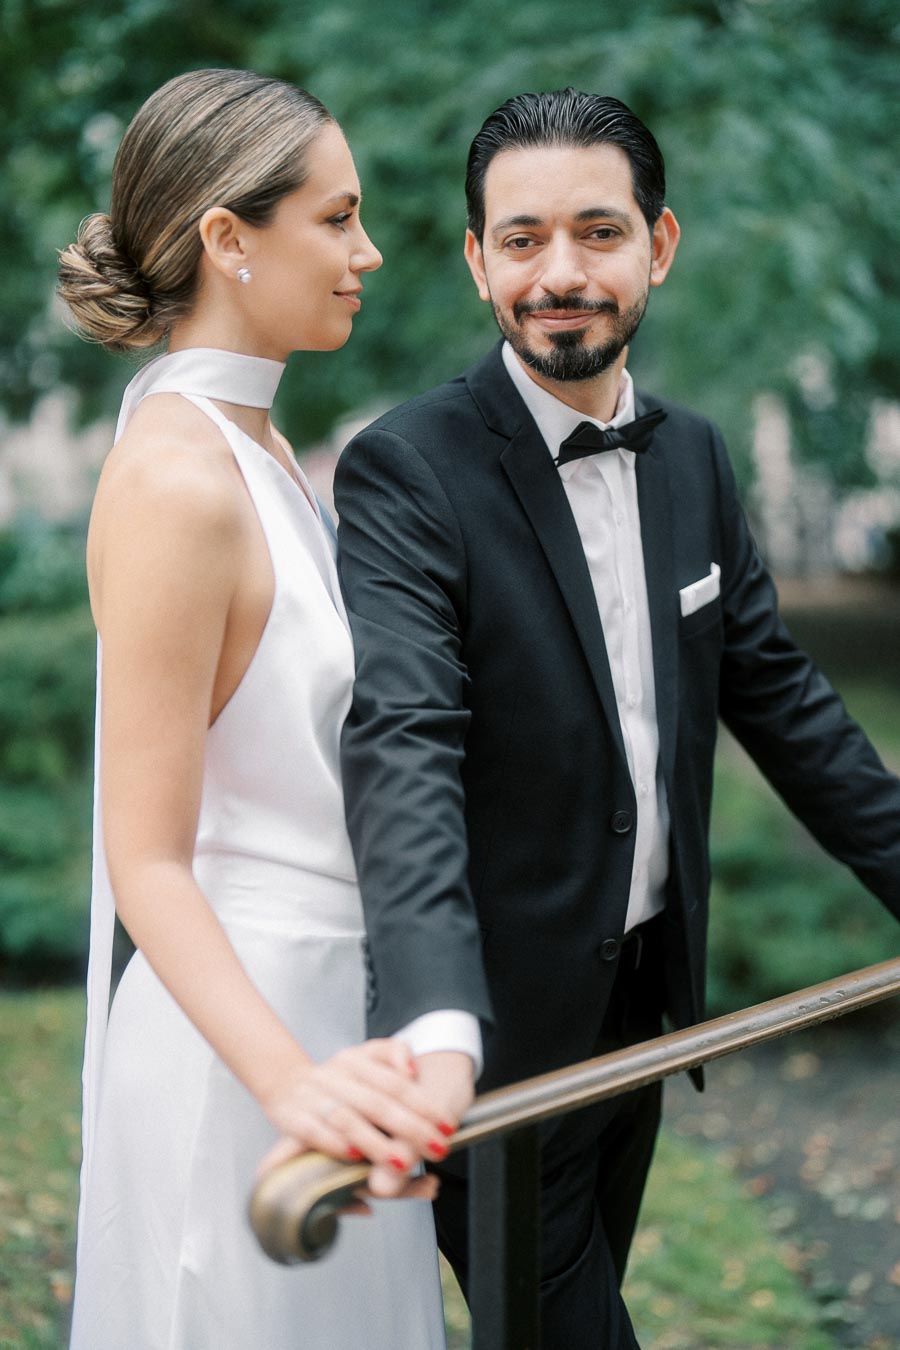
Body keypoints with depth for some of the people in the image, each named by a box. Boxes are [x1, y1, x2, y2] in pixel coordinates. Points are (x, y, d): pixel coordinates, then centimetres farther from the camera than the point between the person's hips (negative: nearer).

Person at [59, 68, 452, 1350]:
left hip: (317, 1001, 9)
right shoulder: (176, 482, -22)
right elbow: (148, 862, -24)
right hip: (240, 1019, -9)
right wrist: (289, 1079, -38)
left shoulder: (257, 445, 7)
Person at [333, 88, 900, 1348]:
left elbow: (776, 694, 10)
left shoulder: (692, 454, 4)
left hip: (647, 1000, 7)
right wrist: (436, 1030, -47)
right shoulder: (406, 472, -19)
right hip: (499, 1019, -6)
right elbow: (404, 751, -33)